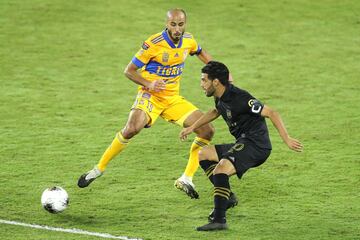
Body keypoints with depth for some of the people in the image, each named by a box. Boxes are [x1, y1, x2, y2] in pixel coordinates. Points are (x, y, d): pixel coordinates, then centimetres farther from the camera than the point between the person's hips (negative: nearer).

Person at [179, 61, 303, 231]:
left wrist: (287, 139, -25)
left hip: (255, 145, -11)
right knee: (203, 154, 20)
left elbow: (271, 113, -20)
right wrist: (192, 128, 38)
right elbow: (216, 111, 36)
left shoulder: (239, 98, -19)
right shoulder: (221, 97, 10)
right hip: (243, 143, 11)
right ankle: (227, 197, 10)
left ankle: (218, 220, -33)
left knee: (221, 169, -30)